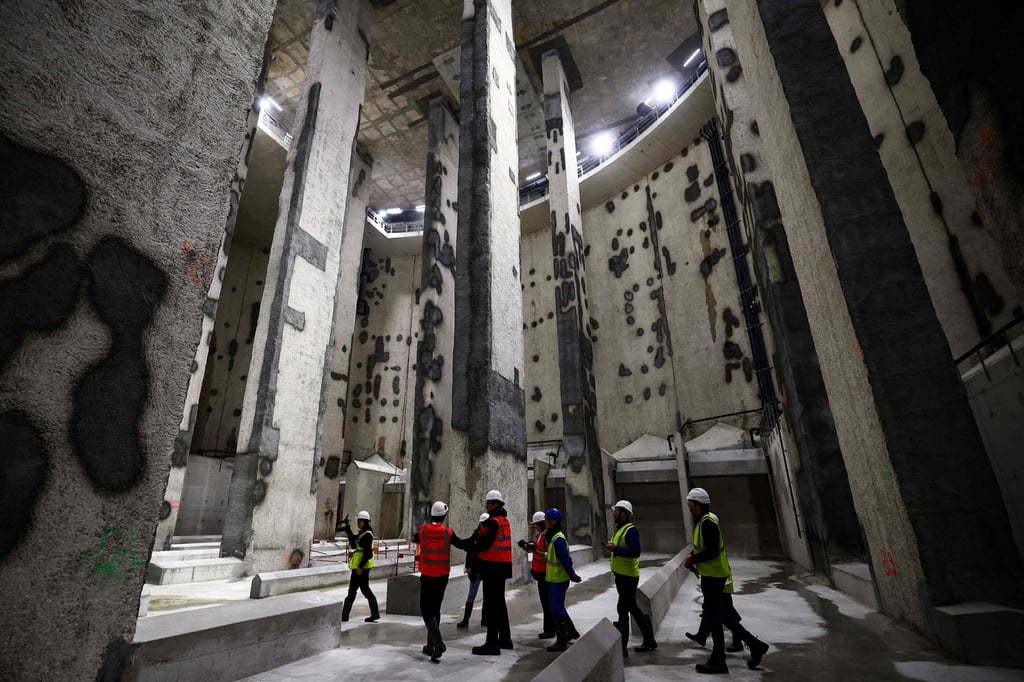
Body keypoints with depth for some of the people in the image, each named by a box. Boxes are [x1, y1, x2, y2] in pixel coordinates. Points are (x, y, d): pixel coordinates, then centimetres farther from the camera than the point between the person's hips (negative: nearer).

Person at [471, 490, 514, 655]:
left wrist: (474, 548, 2)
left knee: (490, 605, -2)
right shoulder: (504, 520, 12)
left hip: (492, 567, -10)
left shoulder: (493, 522, -18)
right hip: (502, 566, 10)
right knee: (500, 602, 19)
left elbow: (482, 544, -18)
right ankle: (505, 639, 29)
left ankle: (492, 643, 3)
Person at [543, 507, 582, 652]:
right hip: (553, 579, 10)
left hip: (558, 580, -10)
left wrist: (571, 574, -15)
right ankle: (564, 637, 30)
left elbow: (565, 558, -23)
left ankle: (561, 642, 9)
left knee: (557, 609, -1)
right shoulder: (552, 536, 9)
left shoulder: (558, 539, -22)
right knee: (558, 608, 18)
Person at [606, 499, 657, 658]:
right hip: (620, 575, 10)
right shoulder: (619, 529, 10)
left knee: (623, 610, -4)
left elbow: (635, 551, -30)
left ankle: (622, 648, 4)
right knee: (632, 608, 18)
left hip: (628, 576, -10)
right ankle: (649, 641, 31)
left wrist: (615, 549, -32)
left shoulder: (630, 530, -19)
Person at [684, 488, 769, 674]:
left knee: (713, 618, 1)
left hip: (713, 576, -10)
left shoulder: (707, 522, -22)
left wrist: (693, 559, -16)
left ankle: (717, 662, 13)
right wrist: (693, 555, 7)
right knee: (718, 615, 19)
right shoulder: (703, 520, 9)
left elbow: (712, 552, -27)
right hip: (712, 574, 10)